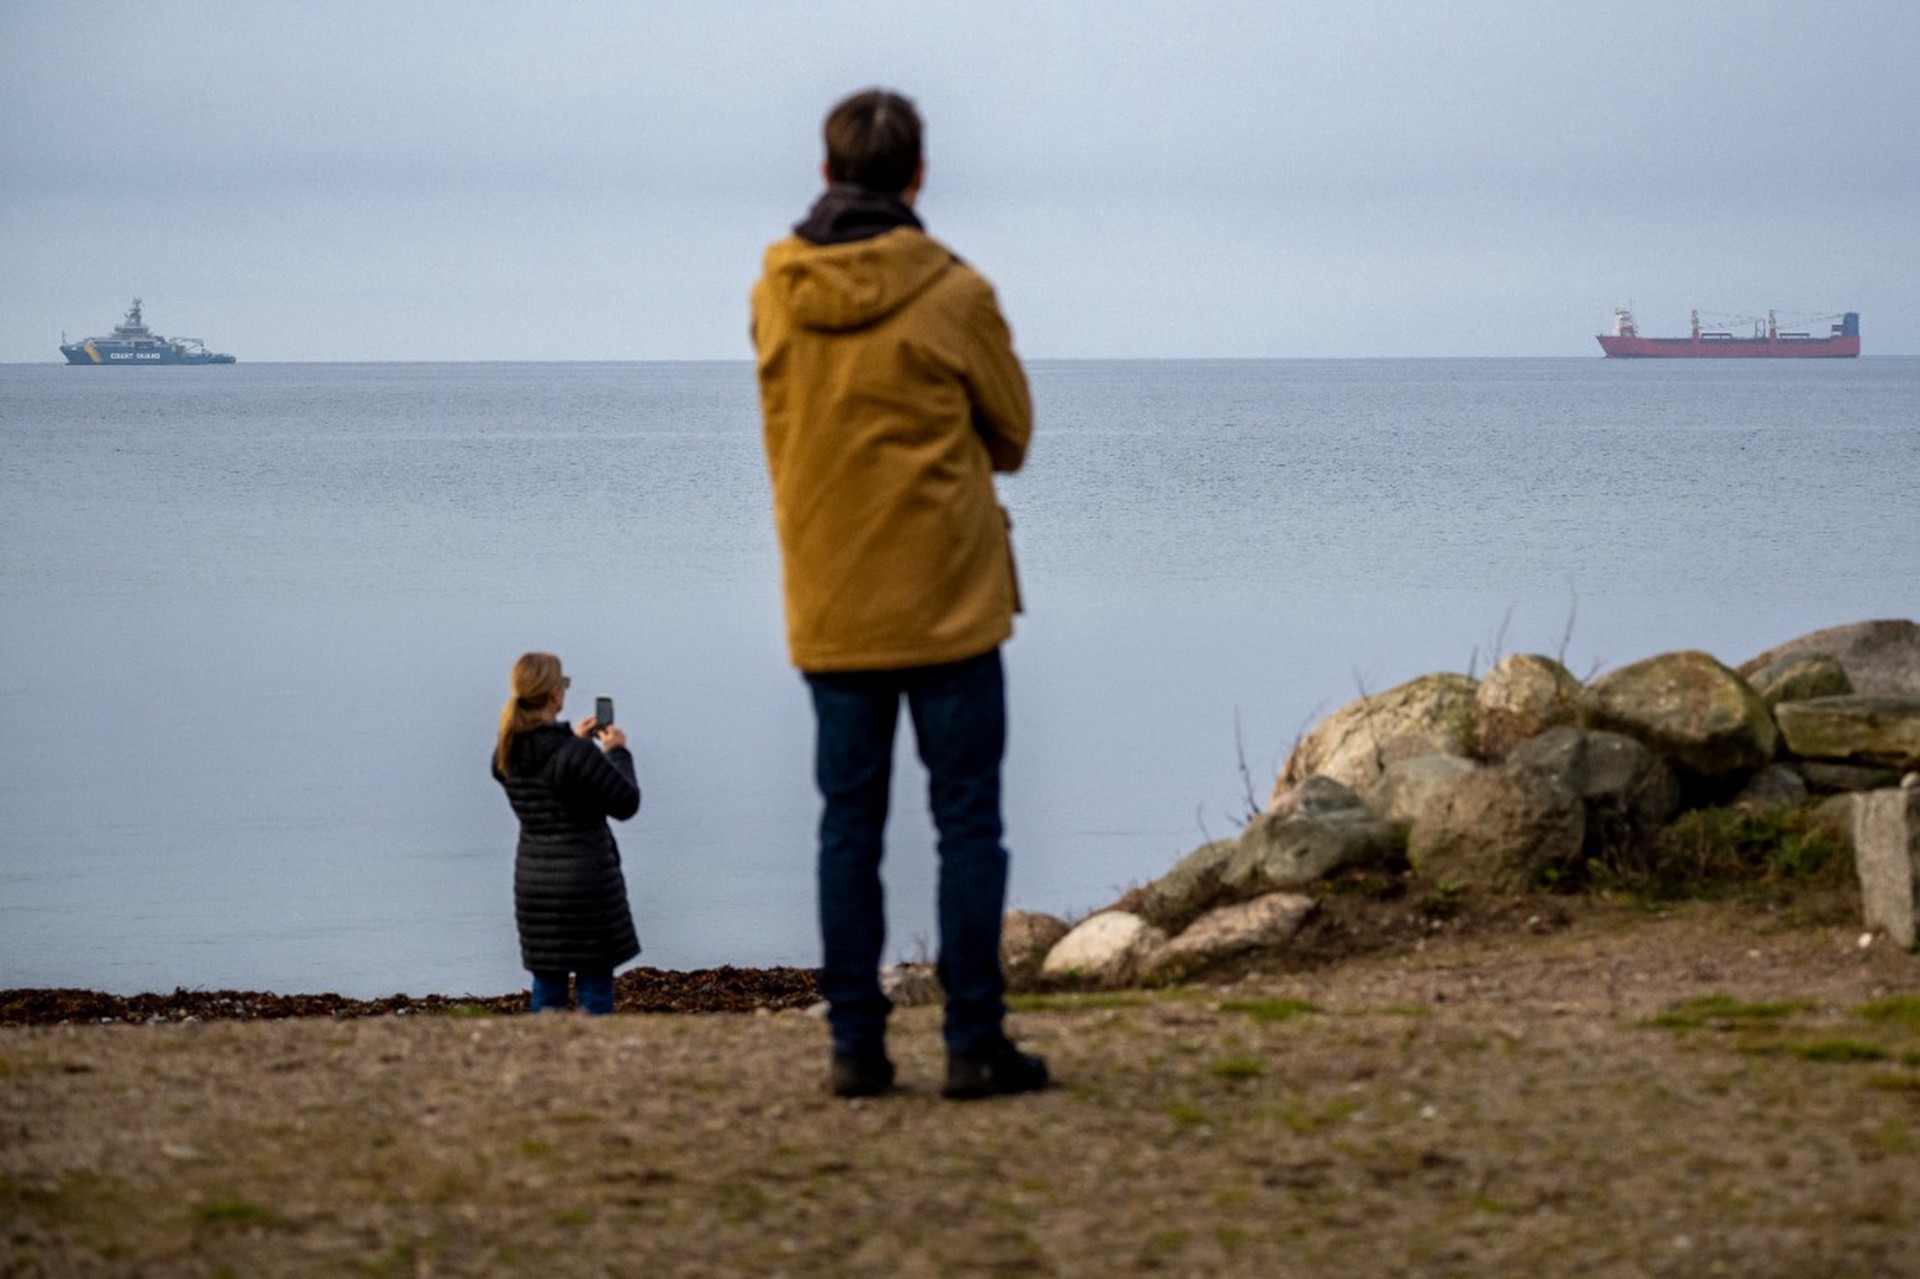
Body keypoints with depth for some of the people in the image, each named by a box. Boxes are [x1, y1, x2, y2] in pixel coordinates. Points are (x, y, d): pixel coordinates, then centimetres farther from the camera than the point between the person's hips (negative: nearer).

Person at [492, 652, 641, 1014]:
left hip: (532, 878, 6)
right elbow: (626, 803, -13)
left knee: (547, 983, 13)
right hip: (585, 876, -6)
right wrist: (618, 752, 1)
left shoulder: (506, 754, 0)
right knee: (594, 981, 4)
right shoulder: (577, 755, -21)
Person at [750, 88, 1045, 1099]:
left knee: (849, 824, 9)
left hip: (827, 610, 4)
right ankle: (973, 1043, 0)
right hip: (947, 599, -3)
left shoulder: (775, 293, 1)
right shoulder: (952, 294, -10)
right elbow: (1010, 437, 3)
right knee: (967, 821, 2)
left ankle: (855, 1044, 8)